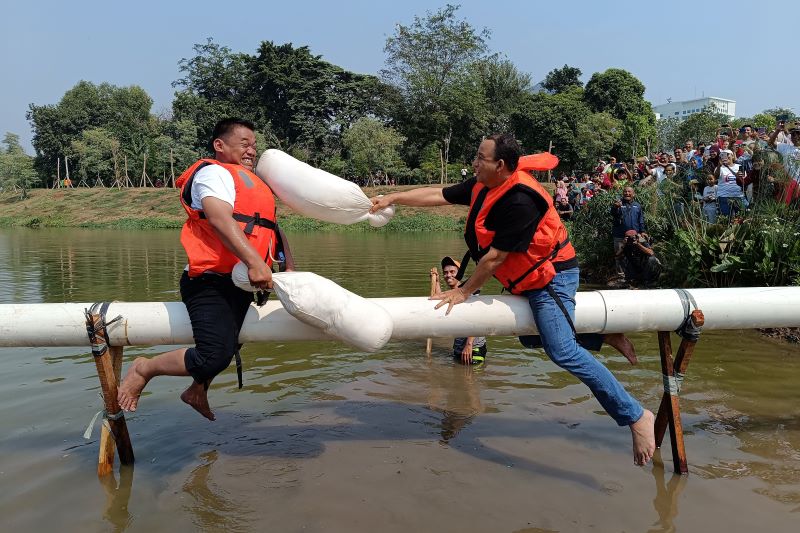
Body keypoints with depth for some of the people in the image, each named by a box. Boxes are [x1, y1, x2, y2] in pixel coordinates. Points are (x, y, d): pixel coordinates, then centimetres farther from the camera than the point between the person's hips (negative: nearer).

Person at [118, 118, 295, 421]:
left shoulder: (253, 185, 25)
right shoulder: (213, 172, -5)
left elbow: (272, 228, 23)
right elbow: (220, 219, -22)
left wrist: (289, 267, 7)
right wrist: (254, 262, -33)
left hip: (240, 285, 10)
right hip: (210, 282, -10)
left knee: (225, 348, 24)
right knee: (214, 358, -20)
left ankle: (197, 391, 48)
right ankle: (143, 369, 3)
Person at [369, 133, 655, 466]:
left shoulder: (520, 201, -29)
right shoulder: (483, 186, -1)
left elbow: (495, 256, -24)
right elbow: (438, 195, 7)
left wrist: (463, 292, -14)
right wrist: (392, 198, 6)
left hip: (552, 276, -10)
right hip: (528, 279, 10)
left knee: (562, 350, -21)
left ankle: (635, 415, -12)